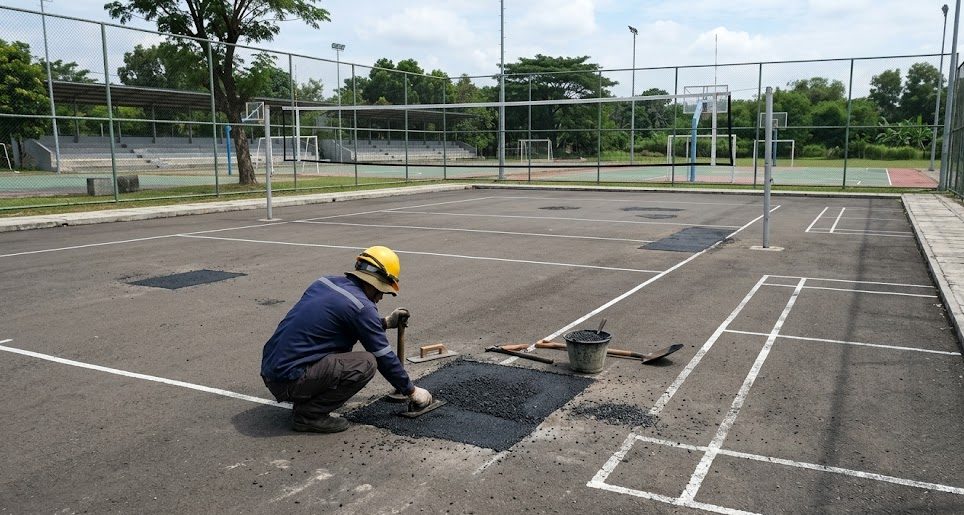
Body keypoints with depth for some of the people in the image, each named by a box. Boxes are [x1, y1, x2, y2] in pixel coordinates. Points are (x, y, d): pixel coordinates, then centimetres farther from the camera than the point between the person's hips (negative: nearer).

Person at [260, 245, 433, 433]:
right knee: (367, 364, -11)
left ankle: (304, 401, 15)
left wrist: (386, 322, 27)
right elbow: (384, 357, -5)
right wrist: (412, 391, 8)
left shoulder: (325, 282, 10)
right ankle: (309, 415, -4)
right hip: (289, 380, -9)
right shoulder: (360, 306, -13)